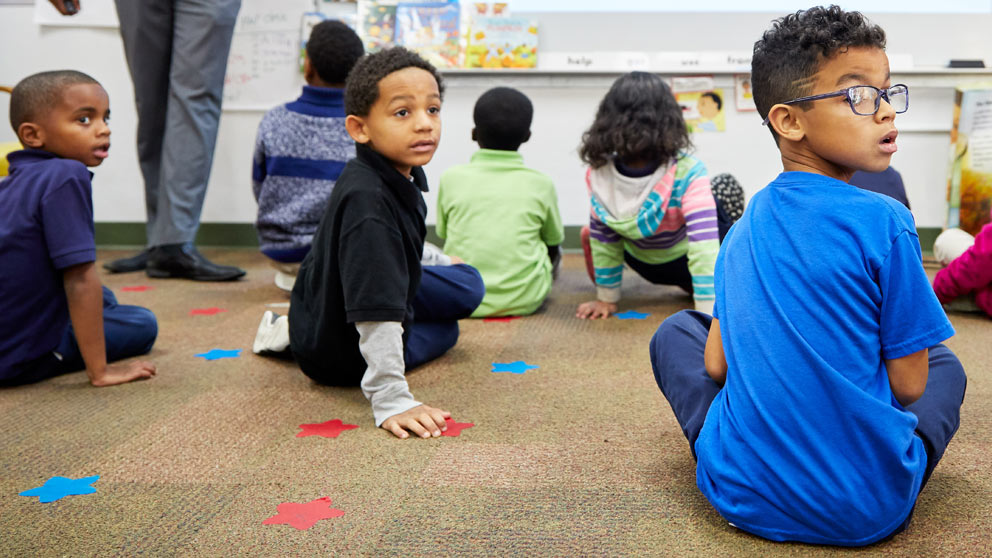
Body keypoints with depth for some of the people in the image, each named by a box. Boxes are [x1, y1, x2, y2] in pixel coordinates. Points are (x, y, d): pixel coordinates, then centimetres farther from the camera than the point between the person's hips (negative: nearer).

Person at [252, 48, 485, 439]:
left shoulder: (403, 173, -8)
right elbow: (377, 316, -42)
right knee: (446, 330, 16)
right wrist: (391, 400, -42)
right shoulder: (367, 202, -38)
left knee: (469, 285, 16)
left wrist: (437, 263, 32)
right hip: (337, 355, -8)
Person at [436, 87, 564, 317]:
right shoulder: (540, 184, -6)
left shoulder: (451, 178, -5)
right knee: (554, 250, 26)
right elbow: (554, 240, 8)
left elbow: (442, 233, 9)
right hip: (523, 301, -1)